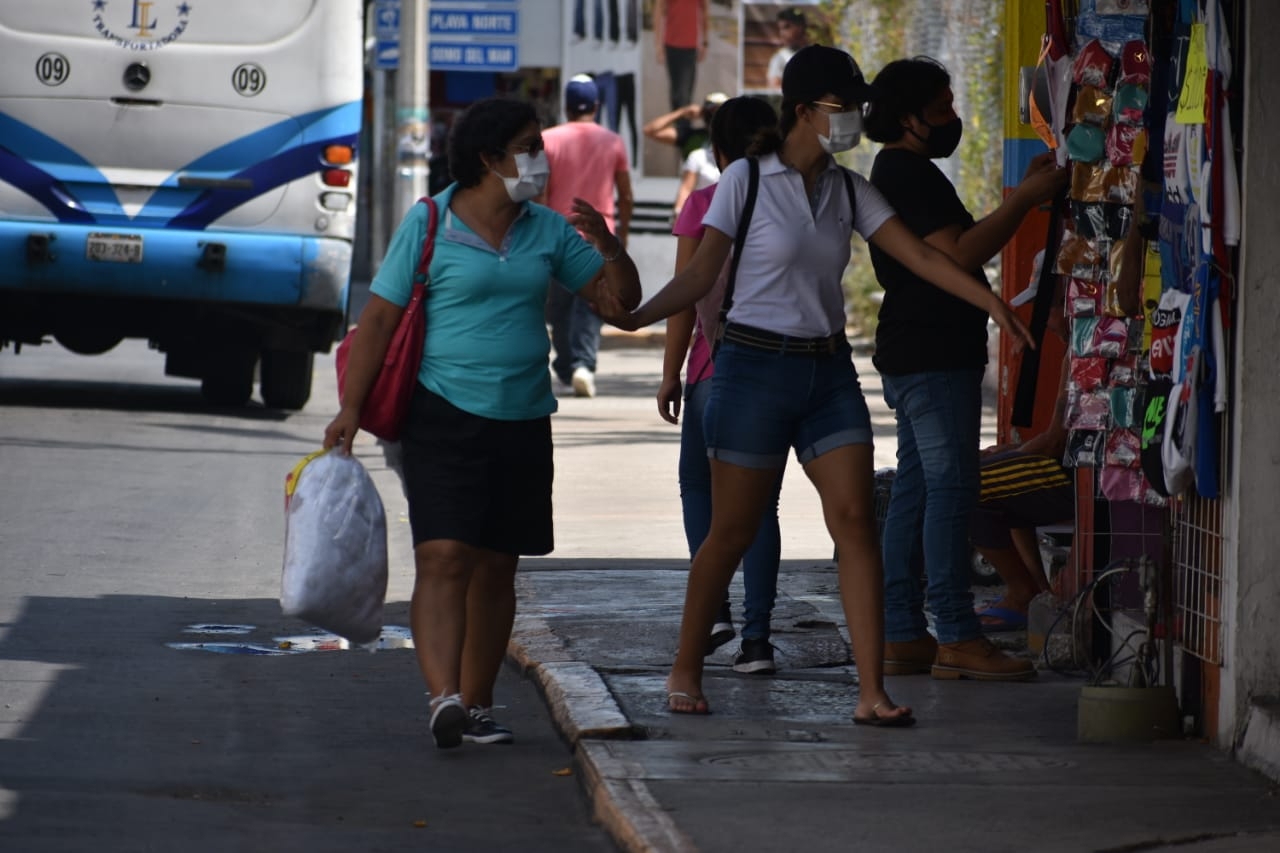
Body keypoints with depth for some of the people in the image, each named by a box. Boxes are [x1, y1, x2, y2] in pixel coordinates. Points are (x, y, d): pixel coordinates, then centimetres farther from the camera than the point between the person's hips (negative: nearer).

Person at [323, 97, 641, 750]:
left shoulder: (547, 231, 10)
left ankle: (476, 705, 15)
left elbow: (621, 298, 13)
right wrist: (352, 406, -11)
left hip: (523, 424, 5)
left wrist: (607, 245, -7)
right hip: (445, 419, -5)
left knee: (496, 569, 8)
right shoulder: (429, 225, -3)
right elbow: (380, 317, -4)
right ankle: (444, 698, -28)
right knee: (445, 557, -17)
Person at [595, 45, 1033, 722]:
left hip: (829, 370, 4)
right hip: (755, 365, -4)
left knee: (855, 519, -8)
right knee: (733, 531, 1)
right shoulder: (746, 181, -5)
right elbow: (701, 274, -6)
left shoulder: (849, 191, 9)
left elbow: (920, 256, 5)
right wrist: (634, 316, -20)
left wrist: (992, 303, -5)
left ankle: (871, 692, -11)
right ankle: (686, 669, 21)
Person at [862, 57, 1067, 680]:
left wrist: (1022, 196, 15)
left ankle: (900, 635, 9)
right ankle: (956, 638, -13)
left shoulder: (900, 173, 21)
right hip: (932, 355, -11)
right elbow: (959, 253, -22)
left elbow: (961, 247, 22)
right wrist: (1026, 199, -20)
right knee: (950, 487, -11)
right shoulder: (909, 174, -13)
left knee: (915, 489, 9)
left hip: (913, 356, 11)